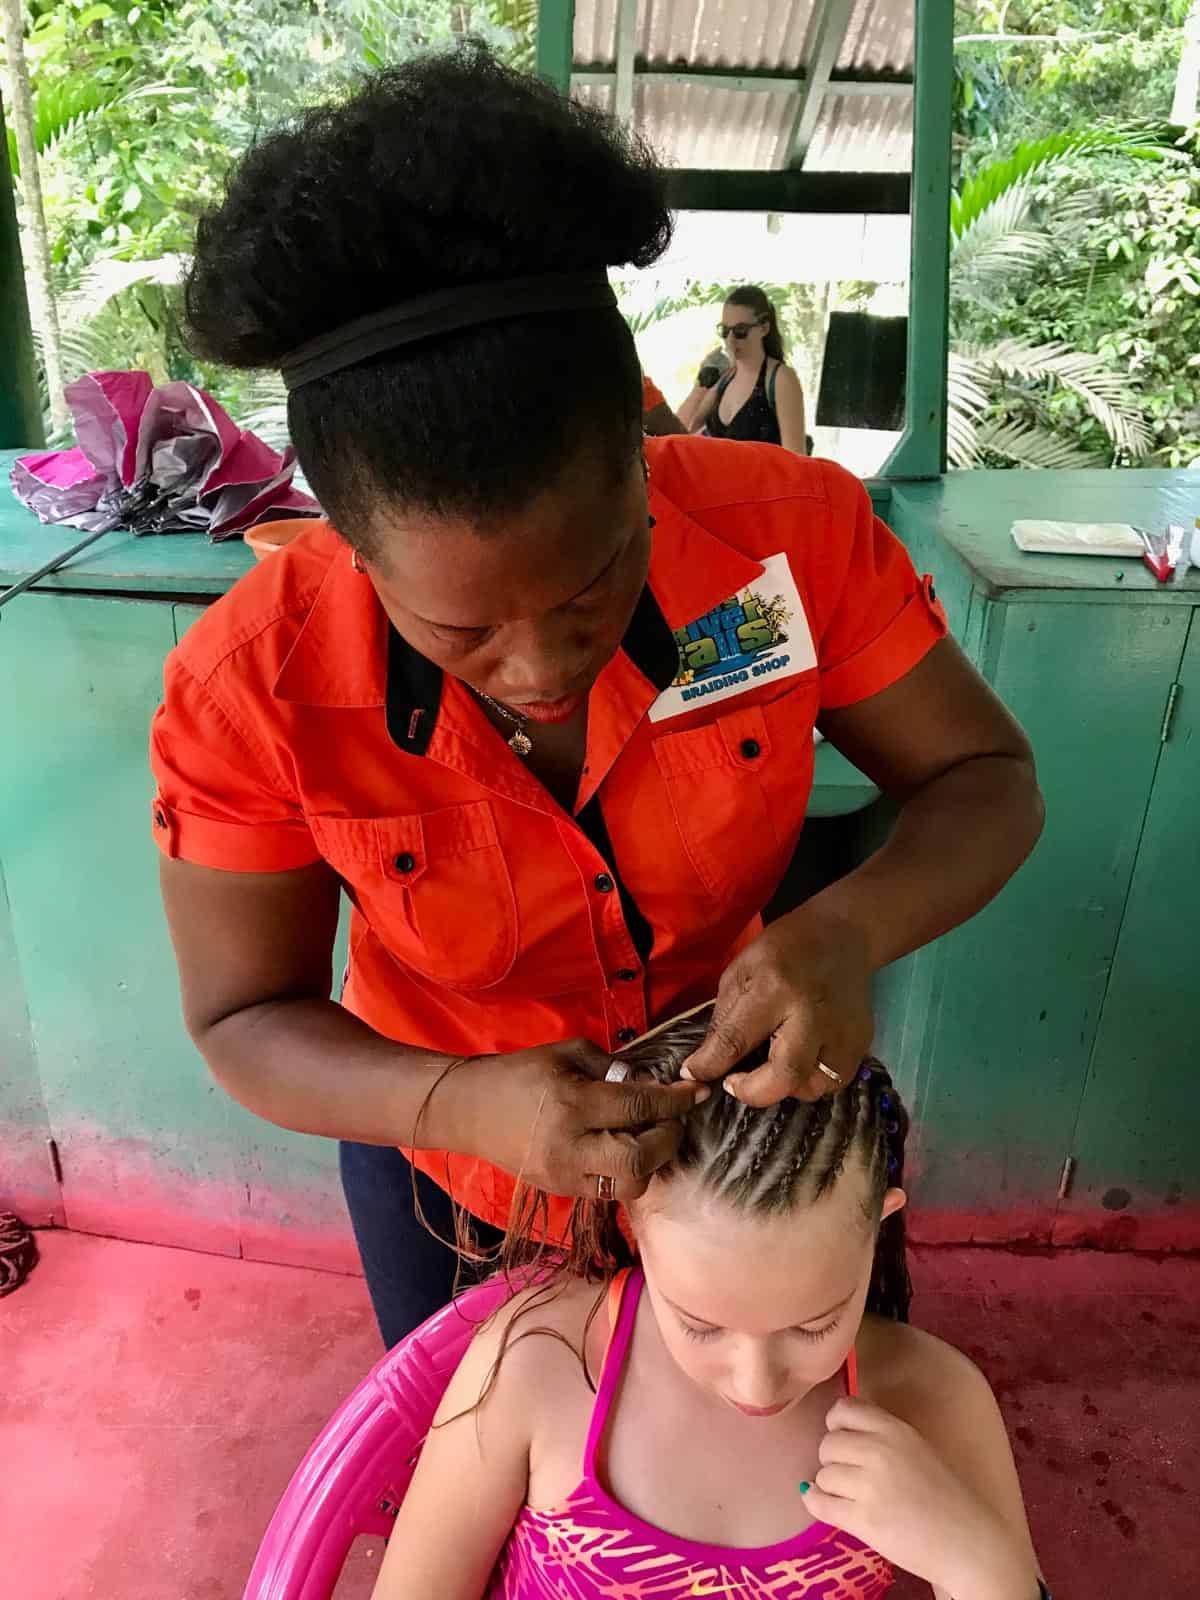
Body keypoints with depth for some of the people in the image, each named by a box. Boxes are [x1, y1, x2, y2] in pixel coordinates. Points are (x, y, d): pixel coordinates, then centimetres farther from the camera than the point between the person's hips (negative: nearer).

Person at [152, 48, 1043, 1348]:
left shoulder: (792, 533, -28)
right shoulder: (249, 686, -29)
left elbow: (984, 781, -16)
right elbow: (245, 1017, -18)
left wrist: (849, 932, -38)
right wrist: (463, 1105, -37)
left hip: (746, 1113, 1)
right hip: (447, 1148, 0)